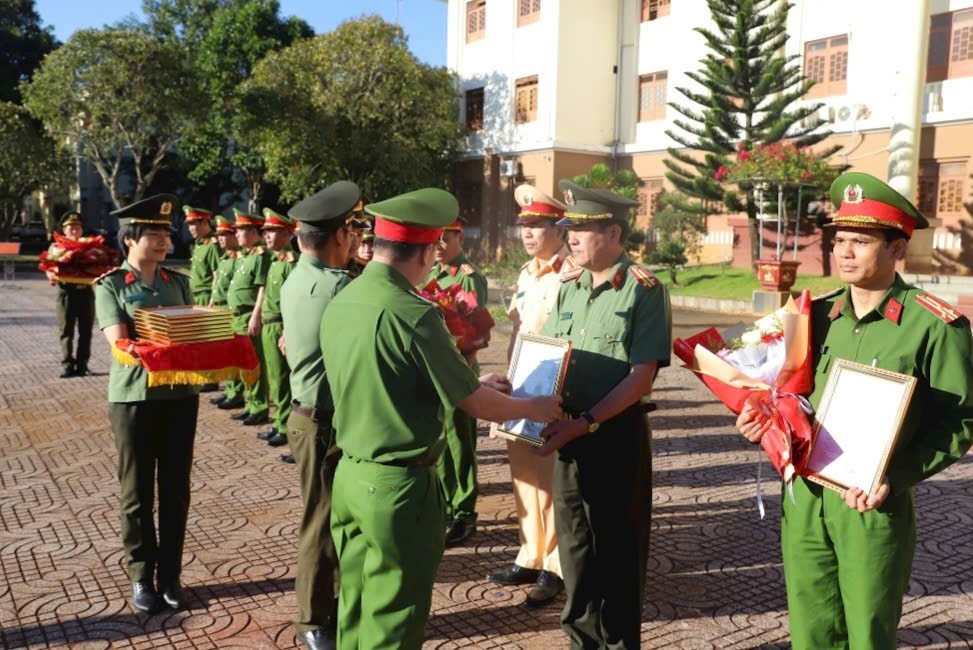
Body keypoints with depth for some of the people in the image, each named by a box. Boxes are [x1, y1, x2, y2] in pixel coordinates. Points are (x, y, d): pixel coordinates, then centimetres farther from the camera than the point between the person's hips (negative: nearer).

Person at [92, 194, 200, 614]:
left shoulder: (179, 283, 8)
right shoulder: (109, 285, -3)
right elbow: (119, 343, -15)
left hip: (180, 395, 3)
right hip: (133, 397, -3)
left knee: (175, 491, 9)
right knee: (137, 493, 7)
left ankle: (170, 575, 22)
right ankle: (141, 577, 21)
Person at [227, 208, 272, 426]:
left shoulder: (261, 255, -12)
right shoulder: (243, 256, 16)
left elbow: (263, 289, -18)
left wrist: (255, 317, -21)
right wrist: (235, 316, 20)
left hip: (250, 317, -9)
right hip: (238, 317, 9)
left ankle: (260, 408, 4)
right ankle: (251, 404, 23)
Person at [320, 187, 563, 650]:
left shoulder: (339, 303, 3)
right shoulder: (412, 313, -22)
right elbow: (475, 404, -15)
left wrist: (473, 384, 19)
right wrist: (534, 408, 5)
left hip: (350, 474, 8)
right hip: (400, 485, -8)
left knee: (357, 611, 21)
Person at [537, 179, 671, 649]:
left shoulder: (643, 290, -11)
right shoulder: (568, 288, 8)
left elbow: (641, 378, -16)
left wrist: (584, 423, -23)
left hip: (617, 436, -6)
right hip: (568, 434, 6)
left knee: (618, 551, 9)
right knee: (575, 546, 16)